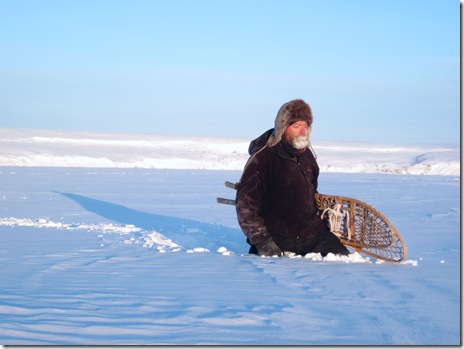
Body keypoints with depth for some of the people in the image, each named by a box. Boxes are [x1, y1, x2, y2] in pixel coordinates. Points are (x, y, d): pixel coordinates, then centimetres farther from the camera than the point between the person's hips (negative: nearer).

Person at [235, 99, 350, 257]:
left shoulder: (306, 155, 11)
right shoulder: (262, 158, -10)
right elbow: (245, 204, -13)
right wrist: (262, 241, -16)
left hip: (312, 233, 5)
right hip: (276, 240, -5)